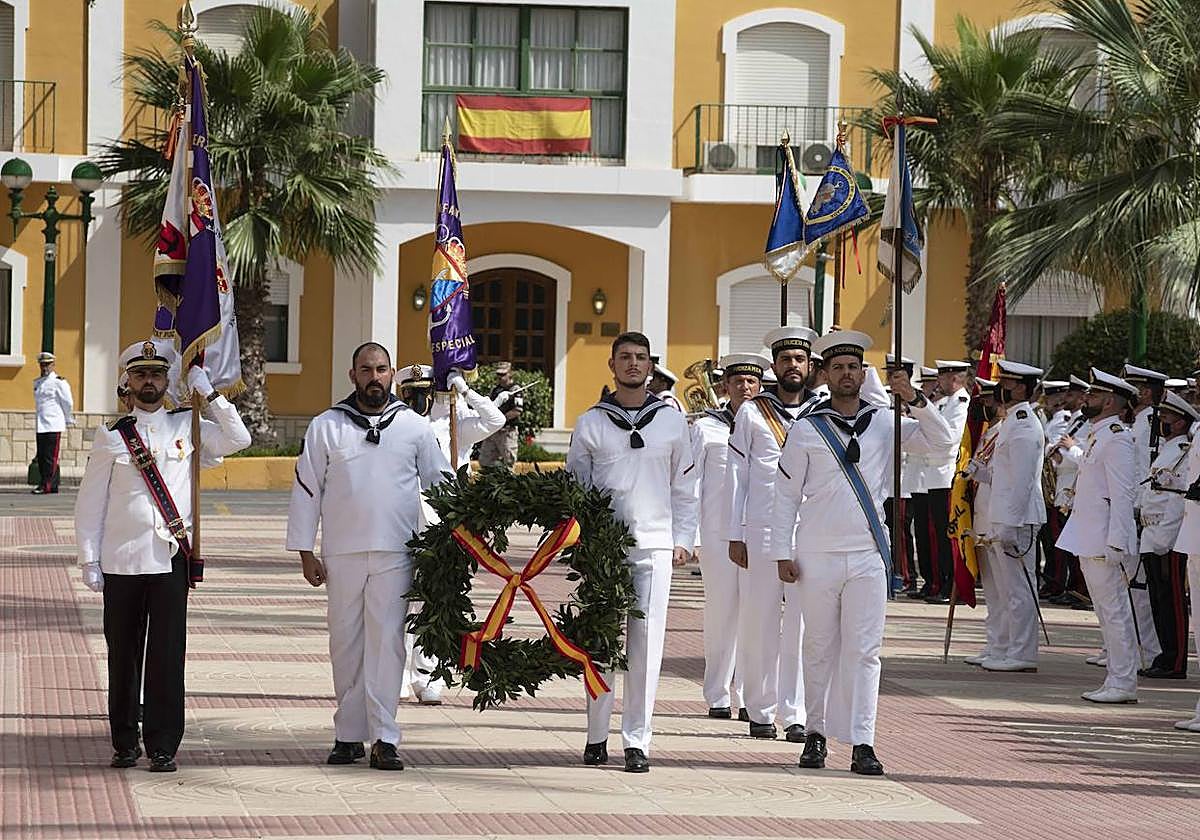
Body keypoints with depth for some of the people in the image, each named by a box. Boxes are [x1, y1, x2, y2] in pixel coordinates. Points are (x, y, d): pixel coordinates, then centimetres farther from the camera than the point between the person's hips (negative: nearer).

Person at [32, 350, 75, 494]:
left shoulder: (59, 382, -6)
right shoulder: (37, 383, 15)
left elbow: (68, 403, -3)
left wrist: (68, 420, 8)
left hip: (53, 426, -7)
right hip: (40, 427, 7)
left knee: (50, 457, -7)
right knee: (41, 457, 6)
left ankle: (47, 485, -8)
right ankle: (53, 485, 11)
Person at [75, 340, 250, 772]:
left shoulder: (186, 428, 8)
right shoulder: (112, 437, 5)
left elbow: (238, 438, 4)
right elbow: (90, 503, 6)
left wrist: (208, 392, 2)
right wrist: (90, 560, 1)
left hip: (172, 558, 0)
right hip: (121, 561, 0)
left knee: (167, 655, -2)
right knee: (123, 655, 6)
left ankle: (163, 746, 3)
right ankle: (124, 742, 16)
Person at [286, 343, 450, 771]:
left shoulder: (415, 427, 7)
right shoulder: (326, 426, 6)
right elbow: (306, 489, 7)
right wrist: (305, 553, 3)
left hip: (395, 554, -1)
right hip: (341, 554, 1)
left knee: (387, 640, -6)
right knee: (346, 642, 5)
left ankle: (384, 738, -7)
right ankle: (348, 735, 12)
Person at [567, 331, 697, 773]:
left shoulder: (672, 421, 10)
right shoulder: (590, 423, 8)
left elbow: (685, 488, 14)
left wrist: (683, 539, 5)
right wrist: (577, 538, -1)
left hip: (654, 546, 0)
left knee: (646, 644, -5)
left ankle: (637, 740, -3)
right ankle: (596, 736, 10)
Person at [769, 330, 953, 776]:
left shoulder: (885, 422, 8)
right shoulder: (806, 430, 3)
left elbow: (942, 441, 4)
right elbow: (786, 495, 4)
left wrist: (914, 400, -10)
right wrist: (782, 553, -2)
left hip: (868, 554, 1)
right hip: (818, 554, -1)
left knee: (864, 649, -4)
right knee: (820, 647, 6)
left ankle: (862, 742, -6)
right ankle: (816, 732, 17)